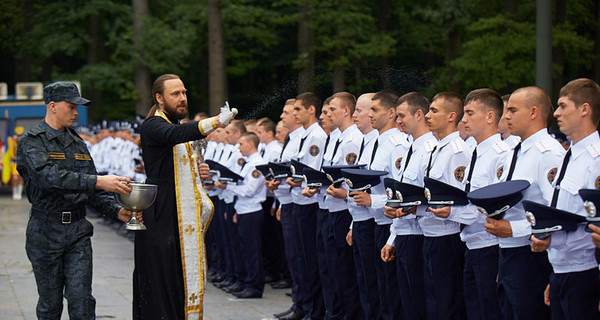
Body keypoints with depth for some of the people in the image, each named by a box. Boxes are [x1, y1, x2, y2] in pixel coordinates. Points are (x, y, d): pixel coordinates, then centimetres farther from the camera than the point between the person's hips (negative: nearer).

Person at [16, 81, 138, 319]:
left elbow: (92, 189, 16)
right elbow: (50, 177, -24)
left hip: (78, 229, 4)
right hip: (46, 230, -4)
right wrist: (98, 182, -31)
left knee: (81, 299, -6)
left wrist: (116, 211, -2)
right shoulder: (32, 141, -6)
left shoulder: (77, 143, 14)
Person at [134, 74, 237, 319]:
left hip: (186, 221, 9)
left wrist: (197, 172, 8)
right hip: (163, 218, -9)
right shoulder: (152, 126, -10)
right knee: (163, 279, -9)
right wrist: (216, 122, -47)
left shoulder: (179, 126, 20)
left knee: (186, 283, 9)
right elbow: (176, 134, -34)